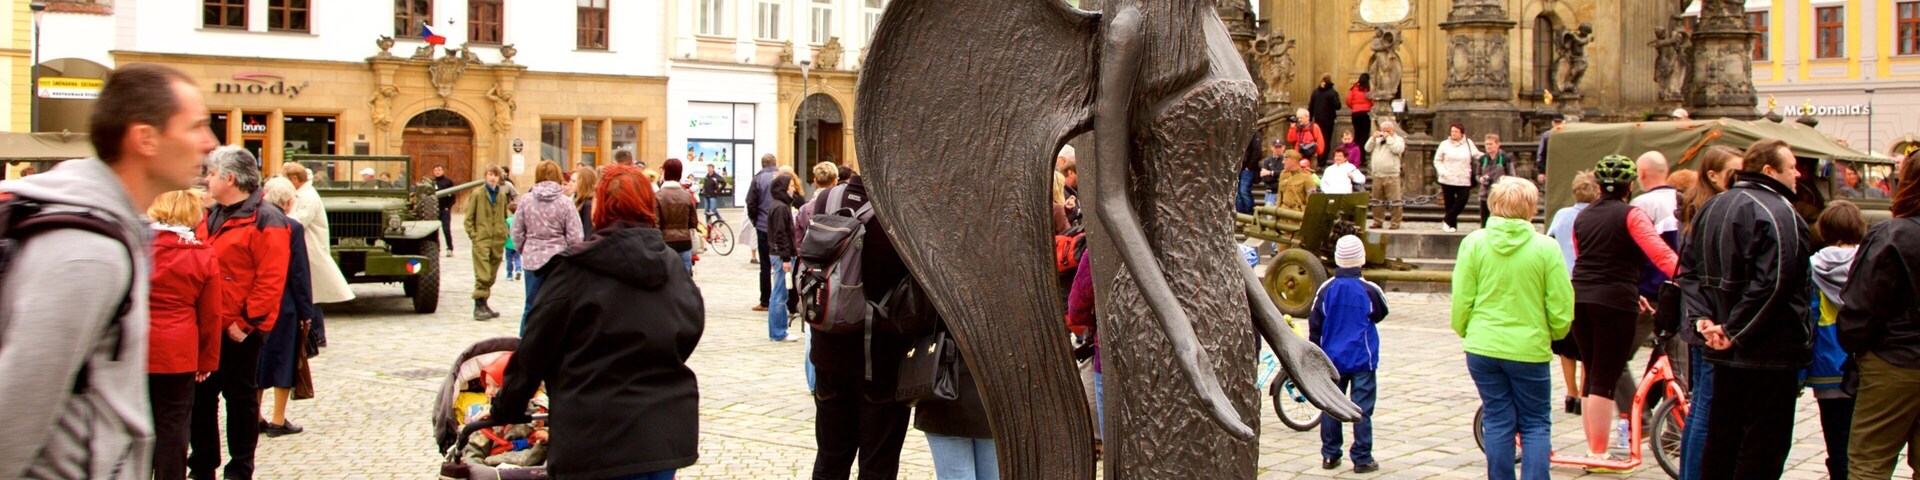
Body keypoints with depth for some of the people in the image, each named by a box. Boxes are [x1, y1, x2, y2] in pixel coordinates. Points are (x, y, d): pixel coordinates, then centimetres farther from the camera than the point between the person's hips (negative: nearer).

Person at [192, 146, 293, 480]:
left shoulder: (265, 221, -13)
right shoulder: (212, 217, 14)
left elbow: (271, 280, -19)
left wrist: (245, 322, -19)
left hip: (239, 331, -8)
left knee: (240, 397, 4)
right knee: (200, 395, 12)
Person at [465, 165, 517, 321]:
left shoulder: (502, 195, 12)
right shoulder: (477, 194, -1)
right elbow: (468, 218, 1)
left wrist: (505, 232, 10)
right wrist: (472, 234, -8)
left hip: (498, 239, 5)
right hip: (481, 239, -5)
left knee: (491, 275, 10)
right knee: (482, 275, -13)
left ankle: (483, 304, 20)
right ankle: (479, 306, -11)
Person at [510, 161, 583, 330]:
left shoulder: (526, 200, -2)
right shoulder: (565, 202, -8)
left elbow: (516, 231, 2)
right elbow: (574, 237, -10)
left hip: (532, 259, 2)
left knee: (531, 307, 10)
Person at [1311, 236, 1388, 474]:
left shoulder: (1326, 289, -4)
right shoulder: (1369, 290, -12)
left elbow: (1314, 326, 1)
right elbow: (1380, 314, 7)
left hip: (1332, 360, 3)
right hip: (1362, 360, -3)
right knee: (1362, 409, 2)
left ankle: (1329, 455, 16)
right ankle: (1362, 459, 4)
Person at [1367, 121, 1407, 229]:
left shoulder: (1398, 139, 4)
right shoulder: (1378, 140, 18)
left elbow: (1397, 149, -15)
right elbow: (1368, 148, 11)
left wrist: (1388, 138, -12)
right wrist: (1373, 138, 0)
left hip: (1391, 176, -6)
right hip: (1377, 176, 6)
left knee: (1393, 201, -7)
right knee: (1377, 200, 10)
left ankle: (1396, 223, -3)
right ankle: (1378, 222, 18)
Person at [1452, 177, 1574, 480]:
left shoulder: (1474, 243, -4)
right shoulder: (1546, 248, -8)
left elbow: (1461, 301, -2)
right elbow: (1561, 307, -4)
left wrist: (1464, 331, 17)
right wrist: (1556, 334, 17)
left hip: (1483, 347, 1)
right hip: (1529, 349, -1)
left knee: (1498, 423, 10)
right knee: (1536, 425, 10)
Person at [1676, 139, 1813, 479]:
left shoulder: (1712, 207, 10)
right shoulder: (1777, 212, -17)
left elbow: (1688, 270, 10)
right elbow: (1772, 283, -27)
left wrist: (1701, 318, 0)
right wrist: (1734, 330, -20)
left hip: (1725, 350, 8)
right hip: (1770, 352, -8)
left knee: (1721, 439, 16)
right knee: (1765, 447, -1)